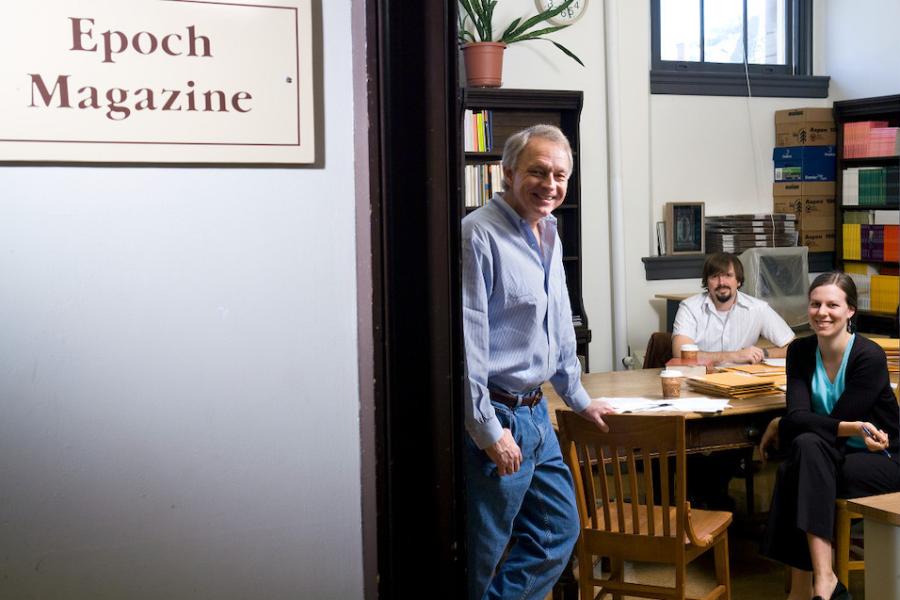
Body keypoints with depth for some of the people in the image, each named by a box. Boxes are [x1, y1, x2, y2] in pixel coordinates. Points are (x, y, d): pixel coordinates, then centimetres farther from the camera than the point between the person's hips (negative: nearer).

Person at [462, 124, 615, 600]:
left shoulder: (549, 236, 13)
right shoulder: (479, 234, -16)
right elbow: (465, 342, -21)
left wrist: (578, 398, 28)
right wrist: (488, 431, -21)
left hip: (535, 414, 9)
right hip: (496, 418, -9)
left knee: (558, 531, 17)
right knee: (481, 558, 1)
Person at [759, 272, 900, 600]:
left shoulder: (870, 356, -18)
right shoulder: (800, 351, -3)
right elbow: (797, 414, -16)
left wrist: (781, 425, -12)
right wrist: (853, 428, -30)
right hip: (831, 456, 4)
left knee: (800, 458, -30)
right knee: (806, 445, -31)